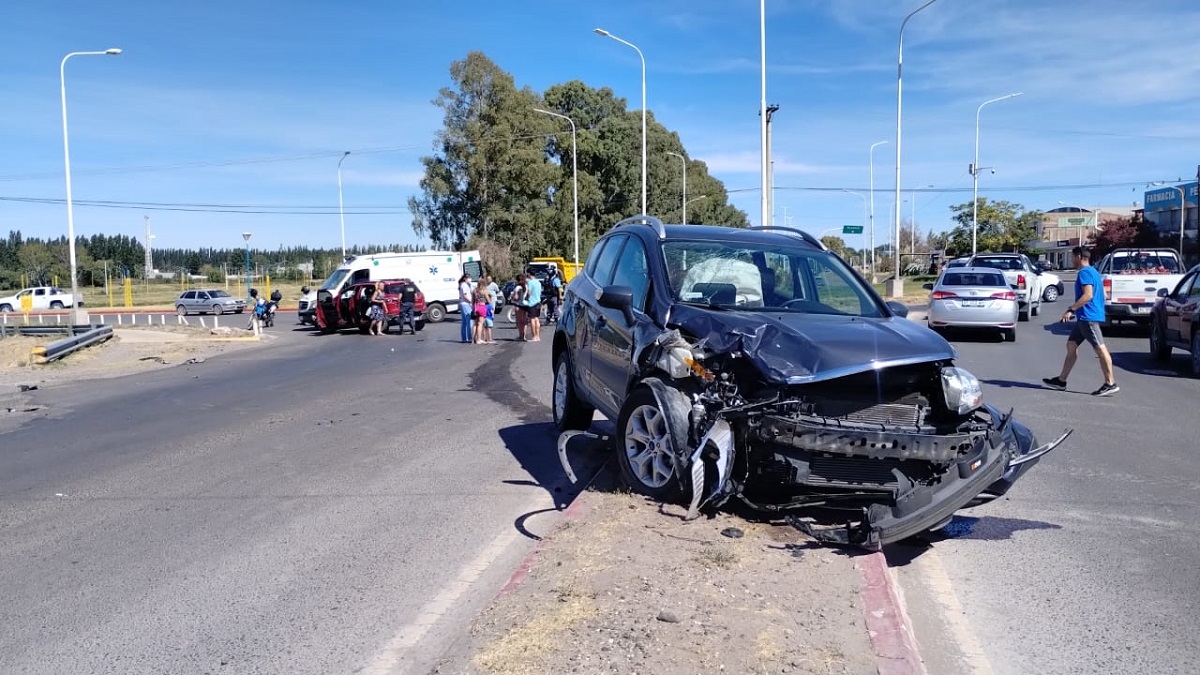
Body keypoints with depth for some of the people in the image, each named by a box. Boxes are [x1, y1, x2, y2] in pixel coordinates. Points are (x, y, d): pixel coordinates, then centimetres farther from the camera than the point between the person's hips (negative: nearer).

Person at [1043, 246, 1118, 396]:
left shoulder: (1085, 272, -12)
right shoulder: (1092, 272, 19)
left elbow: (1088, 295, -23)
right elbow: (1098, 295, 26)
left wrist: (1071, 309, -23)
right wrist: (1075, 310, 28)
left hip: (1088, 317, -11)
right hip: (1084, 317, 11)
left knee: (1100, 348, -9)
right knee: (1071, 345, 13)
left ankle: (1111, 384, -8)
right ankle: (1061, 380, 16)